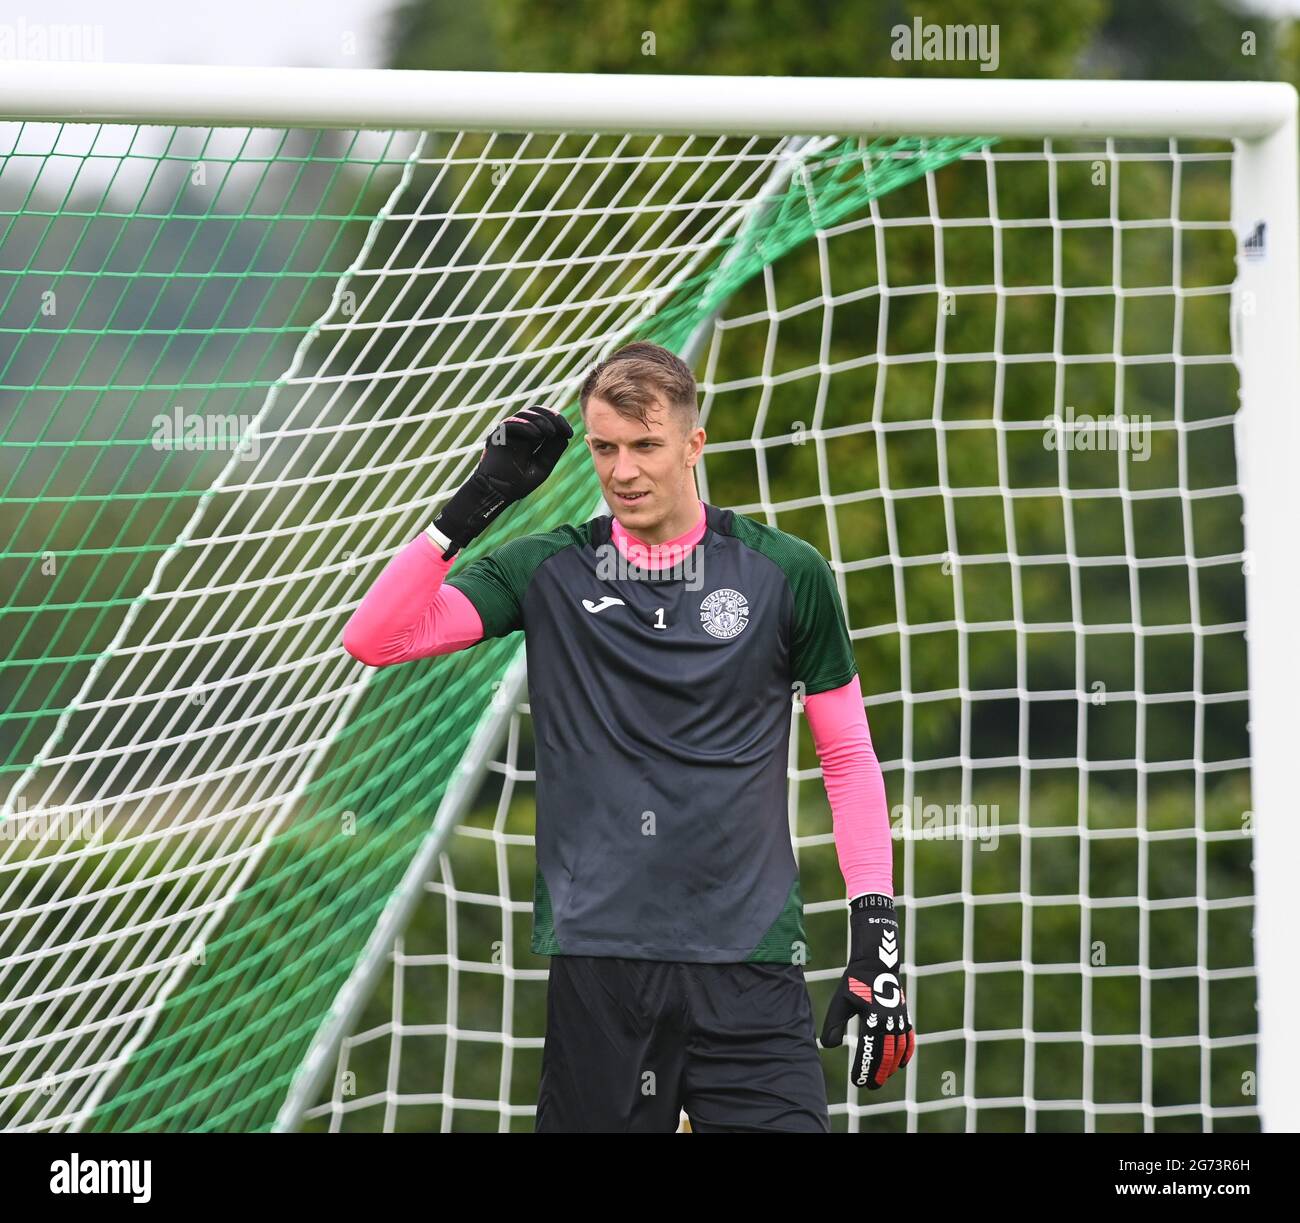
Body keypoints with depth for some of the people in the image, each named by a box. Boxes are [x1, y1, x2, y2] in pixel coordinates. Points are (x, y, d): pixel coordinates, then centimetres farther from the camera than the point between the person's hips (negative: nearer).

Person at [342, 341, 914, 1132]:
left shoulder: (787, 574, 4)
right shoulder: (549, 572, 6)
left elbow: (847, 755, 9)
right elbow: (374, 640, -1)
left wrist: (877, 935, 1)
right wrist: (475, 505, -8)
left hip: (750, 966, -1)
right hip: (598, 961, 1)